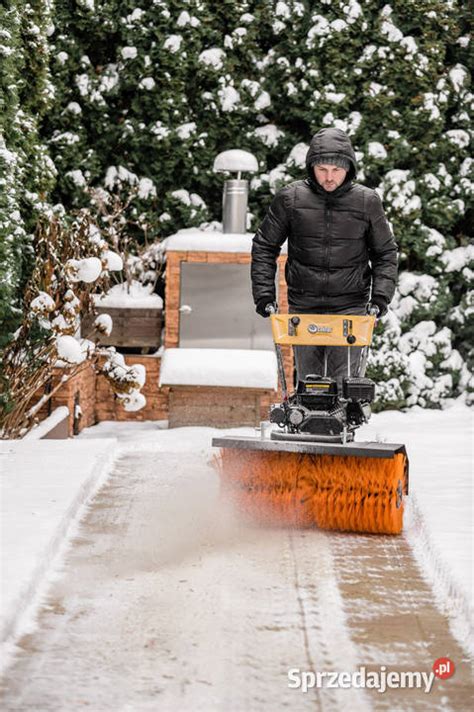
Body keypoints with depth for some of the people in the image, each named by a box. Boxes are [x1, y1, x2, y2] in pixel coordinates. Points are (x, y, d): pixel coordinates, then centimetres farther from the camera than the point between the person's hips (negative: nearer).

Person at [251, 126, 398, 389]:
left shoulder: (367, 202, 0)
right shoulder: (290, 198, -1)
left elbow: (385, 253, 10)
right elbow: (264, 247, 8)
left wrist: (380, 296, -3)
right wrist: (264, 294, -1)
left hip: (350, 308, -1)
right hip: (303, 306, 1)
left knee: (346, 383, -8)